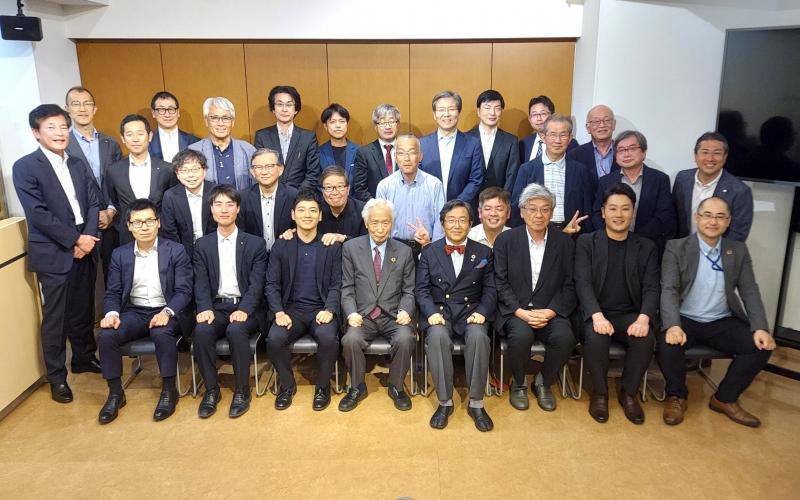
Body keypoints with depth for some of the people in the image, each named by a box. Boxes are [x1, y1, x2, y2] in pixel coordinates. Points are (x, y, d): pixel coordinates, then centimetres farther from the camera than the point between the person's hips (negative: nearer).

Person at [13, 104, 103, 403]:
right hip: (53, 253, -5)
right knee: (55, 318, 4)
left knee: (83, 310, 15)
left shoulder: (77, 164, 11)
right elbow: (38, 214, -14)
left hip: (84, 249, 5)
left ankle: (84, 358, 35)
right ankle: (56, 377, 17)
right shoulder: (25, 167, -6)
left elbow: (94, 202, 7)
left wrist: (88, 238, -8)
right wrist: (75, 239, -15)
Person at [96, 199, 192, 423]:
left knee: (162, 334, -35)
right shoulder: (120, 254, 7)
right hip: (134, 312, 4)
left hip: (165, 312, -3)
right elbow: (113, 292, 7)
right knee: (106, 335, -24)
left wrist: (167, 312, -26)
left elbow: (184, 291, -8)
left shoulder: (175, 251, -3)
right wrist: (112, 313, -15)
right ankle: (115, 393, -5)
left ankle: (169, 391, -14)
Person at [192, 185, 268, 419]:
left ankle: (242, 390, -14)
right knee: (202, 331, -29)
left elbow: (257, 283, -5)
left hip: (245, 306, -2)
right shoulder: (202, 245, 11)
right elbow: (201, 283, 2)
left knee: (236, 330, -33)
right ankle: (211, 390, -11)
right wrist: (205, 309, -17)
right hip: (216, 306, 2)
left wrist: (244, 310, -22)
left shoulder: (255, 244, 3)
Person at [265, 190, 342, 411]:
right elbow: (272, 285, 4)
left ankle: (322, 386, -3)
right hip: (291, 309, 1)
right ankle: (287, 385, 1)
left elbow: (336, 284, 1)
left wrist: (329, 310, -16)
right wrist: (279, 312, -12)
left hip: (321, 309, -1)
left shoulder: (332, 246, 5)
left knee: (328, 338, -31)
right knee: (274, 339, -27)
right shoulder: (280, 246, 7)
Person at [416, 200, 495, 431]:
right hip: (439, 311, 0)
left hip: (471, 313, 0)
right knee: (437, 336, -33)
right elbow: (421, 288, 5)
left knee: (478, 336, -33)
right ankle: (445, 402, -18)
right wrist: (431, 312, -14)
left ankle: (476, 403, -18)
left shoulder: (484, 253, 12)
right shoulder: (429, 252, 11)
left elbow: (490, 290, 8)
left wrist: (481, 311, -12)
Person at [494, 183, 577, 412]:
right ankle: (518, 384, -2)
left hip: (550, 311, 2)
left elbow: (569, 285, 4)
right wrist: (520, 312, -15)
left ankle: (543, 383, 3)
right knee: (521, 335, -33)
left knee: (565, 338, -28)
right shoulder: (505, 240, 3)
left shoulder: (565, 243, 7)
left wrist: (550, 312, -12)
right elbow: (500, 282, -2)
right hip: (514, 310, -1)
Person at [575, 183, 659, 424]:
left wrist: (644, 318, -21)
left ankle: (628, 392, -2)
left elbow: (651, 288, 0)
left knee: (646, 339, -29)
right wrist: (597, 315, -25)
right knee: (596, 339, -32)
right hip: (596, 313, -2)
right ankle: (600, 393, -5)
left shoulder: (647, 247, 9)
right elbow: (583, 283, -7)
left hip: (630, 315, 2)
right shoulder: (586, 242, 3)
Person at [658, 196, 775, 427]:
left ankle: (725, 398, 3)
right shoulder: (676, 247, -4)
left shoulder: (738, 250, 8)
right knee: (668, 344, -32)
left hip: (722, 322, 4)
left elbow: (750, 292, 3)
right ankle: (676, 396, -3)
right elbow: (669, 290, -13)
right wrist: (673, 326, -31)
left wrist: (760, 328, -14)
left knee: (761, 346, -18)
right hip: (685, 320, -4)